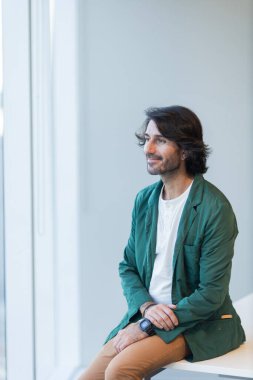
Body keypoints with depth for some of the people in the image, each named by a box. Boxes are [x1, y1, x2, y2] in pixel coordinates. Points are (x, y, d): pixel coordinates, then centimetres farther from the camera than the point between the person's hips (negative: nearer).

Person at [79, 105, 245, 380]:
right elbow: (128, 267, 11)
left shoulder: (215, 208, -15)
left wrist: (148, 326, -17)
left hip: (199, 324, -5)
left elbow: (211, 294, -16)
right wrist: (146, 307, -10)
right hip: (148, 314, 6)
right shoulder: (144, 199, 6)